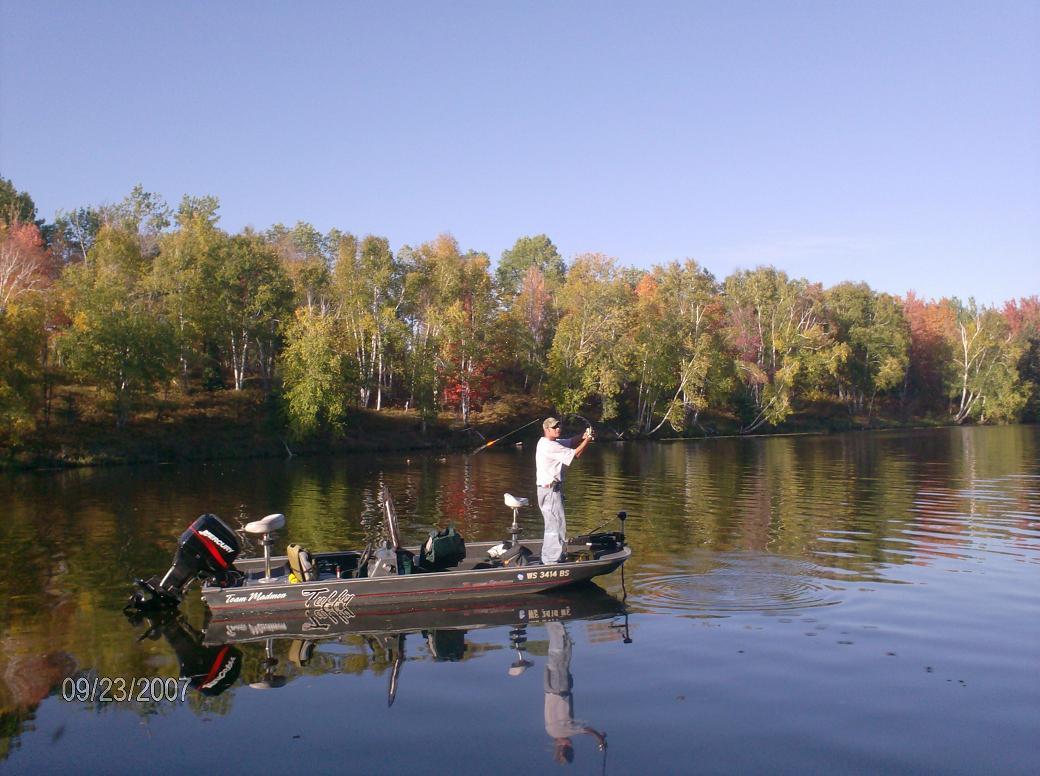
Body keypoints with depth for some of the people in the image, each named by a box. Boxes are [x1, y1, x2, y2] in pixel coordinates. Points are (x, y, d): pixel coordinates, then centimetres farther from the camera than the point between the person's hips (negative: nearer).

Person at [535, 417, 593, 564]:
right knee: (557, 525, -9)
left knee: (552, 525, 19)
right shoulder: (549, 446, -18)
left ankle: (548, 558, 28)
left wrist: (582, 436, 1)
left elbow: (570, 442, 20)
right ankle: (552, 560, -6)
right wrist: (587, 440, -8)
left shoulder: (548, 443, 14)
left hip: (551, 489, 11)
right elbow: (575, 454, -17)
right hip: (550, 490, -11)